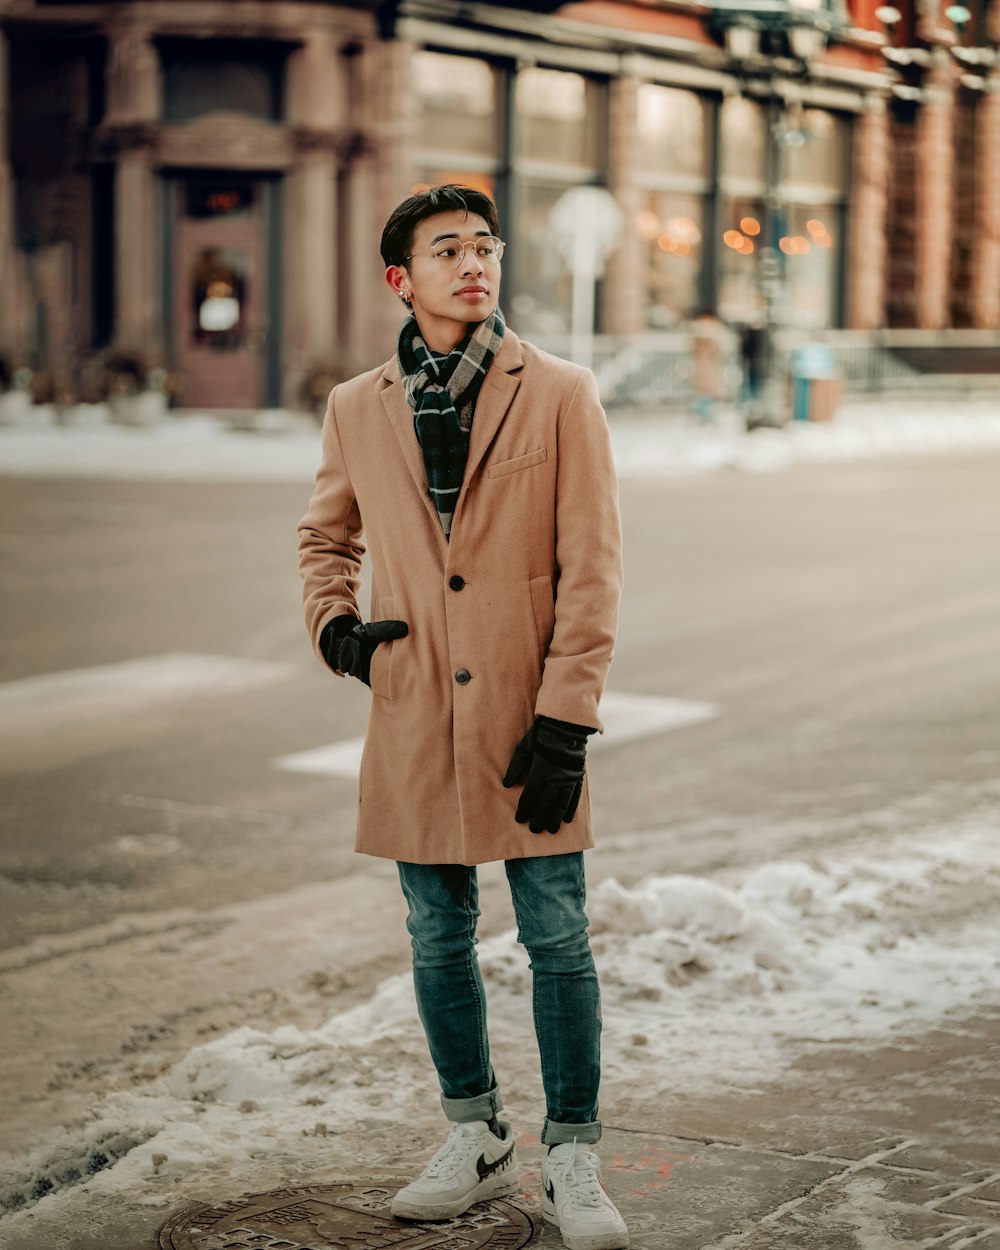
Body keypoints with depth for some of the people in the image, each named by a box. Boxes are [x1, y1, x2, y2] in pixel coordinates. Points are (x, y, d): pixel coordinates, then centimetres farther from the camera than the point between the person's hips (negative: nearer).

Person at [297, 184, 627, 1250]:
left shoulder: (559, 395, -3)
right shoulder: (356, 410, 6)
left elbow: (591, 568, -6)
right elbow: (325, 535, 24)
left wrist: (566, 719, -11)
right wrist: (334, 624, 5)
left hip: (527, 714, -3)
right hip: (415, 719, 3)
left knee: (557, 940, 0)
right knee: (439, 940, 11)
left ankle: (571, 1161, 13)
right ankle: (476, 1140, 28)